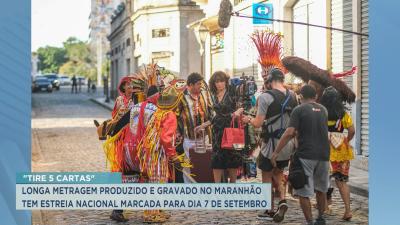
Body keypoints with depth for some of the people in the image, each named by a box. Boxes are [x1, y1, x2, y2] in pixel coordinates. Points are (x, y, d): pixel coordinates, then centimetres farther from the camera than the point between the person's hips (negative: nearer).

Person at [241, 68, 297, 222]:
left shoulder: (266, 97, -15)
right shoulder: (292, 96, 2)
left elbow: (258, 123, -15)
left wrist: (248, 119, 4)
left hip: (271, 145, -5)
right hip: (288, 144, 5)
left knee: (267, 177, 11)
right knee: (278, 175, 22)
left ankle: (270, 211, 16)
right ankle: (282, 200, 1)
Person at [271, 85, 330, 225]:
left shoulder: (299, 110, -5)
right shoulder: (323, 110, 13)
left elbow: (289, 133, -14)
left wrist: (276, 152, -11)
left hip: (306, 155, -6)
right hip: (323, 154, 6)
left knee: (304, 192, 0)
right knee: (321, 189, 22)